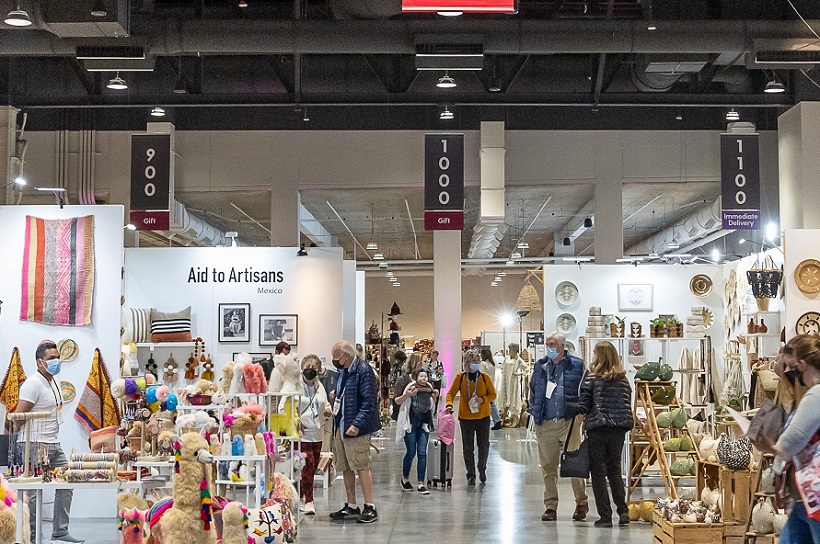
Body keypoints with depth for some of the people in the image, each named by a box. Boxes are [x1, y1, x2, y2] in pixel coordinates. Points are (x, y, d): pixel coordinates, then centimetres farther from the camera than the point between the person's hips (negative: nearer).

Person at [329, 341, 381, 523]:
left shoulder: (363, 370, -13)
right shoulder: (343, 371, 15)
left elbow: (369, 401, -18)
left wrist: (357, 424, -23)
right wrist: (335, 397, 9)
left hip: (355, 428, -9)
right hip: (340, 426, 9)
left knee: (361, 467, -7)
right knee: (346, 468, 13)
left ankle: (370, 507, -1)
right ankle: (351, 506, 22)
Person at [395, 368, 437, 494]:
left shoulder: (429, 388, 5)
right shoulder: (411, 387, -9)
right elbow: (397, 401, -11)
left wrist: (434, 396, 1)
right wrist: (407, 395, -27)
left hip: (424, 423, 4)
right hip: (410, 422, -4)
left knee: (422, 453, -3)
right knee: (411, 453, -2)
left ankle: (421, 484, -1)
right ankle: (405, 479, 22)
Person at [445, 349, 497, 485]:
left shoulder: (484, 377, -1)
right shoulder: (460, 377, -3)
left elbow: (493, 395, 3)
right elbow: (451, 393, -5)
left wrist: (483, 399, -16)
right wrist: (449, 404, -24)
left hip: (483, 417, 1)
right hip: (466, 417, -1)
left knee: (484, 446, 7)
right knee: (468, 448, 4)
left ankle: (482, 470, 31)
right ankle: (471, 475, 15)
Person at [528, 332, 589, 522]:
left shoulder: (577, 365, 3)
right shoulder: (540, 366, 13)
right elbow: (533, 390, 23)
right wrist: (532, 410, 14)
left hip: (569, 422, -3)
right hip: (545, 424, 3)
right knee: (548, 466, 6)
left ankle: (581, 503, 15)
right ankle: (550, 506, 14)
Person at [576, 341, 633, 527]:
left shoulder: (591, 379, -8)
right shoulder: (623, 380, 4)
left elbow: (582, 406, -7)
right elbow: (628, 405, 8)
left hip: (597, 428, -4)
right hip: (619, 429, 4)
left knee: (598, 472, 5)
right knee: (614, 470, 17)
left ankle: (605, 516, 3)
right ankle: (623, 511, 8)